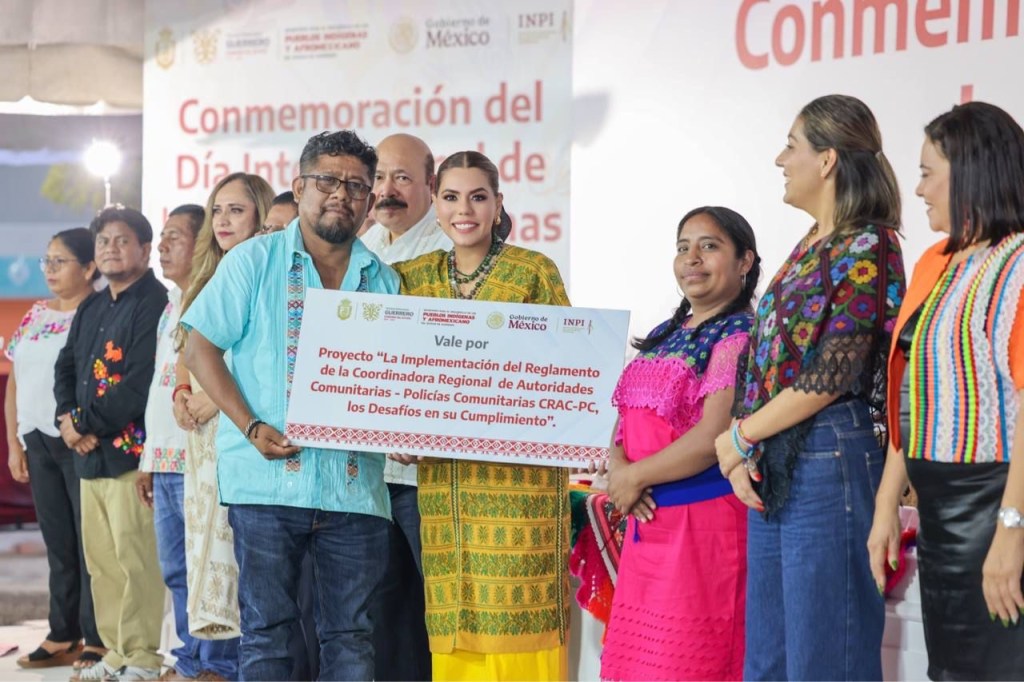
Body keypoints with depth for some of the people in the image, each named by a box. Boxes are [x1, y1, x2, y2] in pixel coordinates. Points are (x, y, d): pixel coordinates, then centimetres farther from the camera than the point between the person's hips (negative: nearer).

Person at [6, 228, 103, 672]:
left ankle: (98, 640, 4)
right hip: (39, 444, 7)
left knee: (91, 541, -2)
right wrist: (13, 444, 13)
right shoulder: (35, 316, 15)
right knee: (57, 542, 12)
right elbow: (15, 382, 17)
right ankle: (62, 637, 20)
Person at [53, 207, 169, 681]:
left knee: (134, 558, -8)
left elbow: (140, 384, -17)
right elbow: (66, 367, 20)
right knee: (100, 559, 11)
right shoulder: (91, 309, 19)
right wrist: (67, 417, 1)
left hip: (130, 451, -9)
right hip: (89, 453, 9)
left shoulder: (154, 304, -9)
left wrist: (88, 424, -11)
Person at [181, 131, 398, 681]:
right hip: (268, 477, -3)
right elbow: (200, 349, 0)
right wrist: (252, 427, -11)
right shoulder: (254, 261, 4)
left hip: (355, 485, 3)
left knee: (350, 635, 6)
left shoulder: (384, 281, 14)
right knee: (266, 628, 2)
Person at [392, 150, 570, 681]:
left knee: (517, 611, -5)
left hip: (520, 471, -3)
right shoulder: (414, 277, 13)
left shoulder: (535, 273, 2)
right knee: (453, 614, 4)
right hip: (442, 474, 4)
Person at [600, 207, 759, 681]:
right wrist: (618, 470, -7)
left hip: (704, 519, -8)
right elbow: (625, 416, 14)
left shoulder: (739, 335, -10)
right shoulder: (663, 336, 16)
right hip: (649, 521, 8)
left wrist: (634, 477, -10)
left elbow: (712, 437, -19)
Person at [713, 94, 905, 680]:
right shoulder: (810, 248, 16)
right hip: (773, 467, 9)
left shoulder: (867, 249, -10)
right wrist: (747, 453, 1)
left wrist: (740, 436, -7)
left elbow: (832, 377, -16)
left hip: (829, 461, -9)